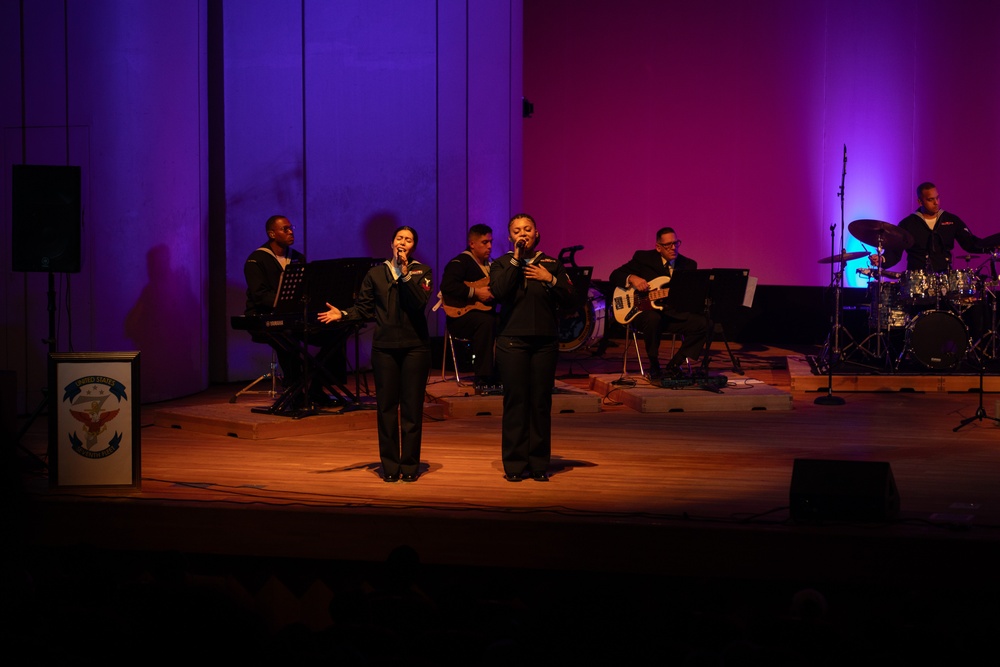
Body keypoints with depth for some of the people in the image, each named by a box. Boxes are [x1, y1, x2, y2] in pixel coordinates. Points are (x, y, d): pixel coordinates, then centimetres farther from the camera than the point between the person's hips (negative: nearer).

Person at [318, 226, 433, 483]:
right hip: (385, 346, 1)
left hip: (415, 345, -1)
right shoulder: (375, 274, 8)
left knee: (412, 406, -1)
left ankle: (410, 464, 6)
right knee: (386, 405, 2)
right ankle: (390, 464, 8)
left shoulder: (421, 271, 4)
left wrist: (405, 271, -14)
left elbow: (420, 302, -13)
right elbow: (363, 309, 7)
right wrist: (342, 314, -10)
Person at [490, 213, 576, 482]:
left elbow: (569, 298, 3)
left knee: (541, 402, 2)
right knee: (515, 401, -2)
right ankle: (514, 464, 4)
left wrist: (549, 279, -10)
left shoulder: (551, 264, 10)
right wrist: (516, 260, -12)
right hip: (512, 341, -1)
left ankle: (539, 464, 8)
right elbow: (498, 293, -14)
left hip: (545, 341, 2)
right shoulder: (501, 265, 6)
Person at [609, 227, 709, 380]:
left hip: (674, 314, 3)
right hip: (645, 311, -3)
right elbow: (615, 276, 5)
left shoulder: (688, 265, 11)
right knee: (653, 319, -40)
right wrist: (631, 278, -16)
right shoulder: (643, 257, 4)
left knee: (701, 323, -24)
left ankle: (673, 366, -11)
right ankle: (654, 366, -17)